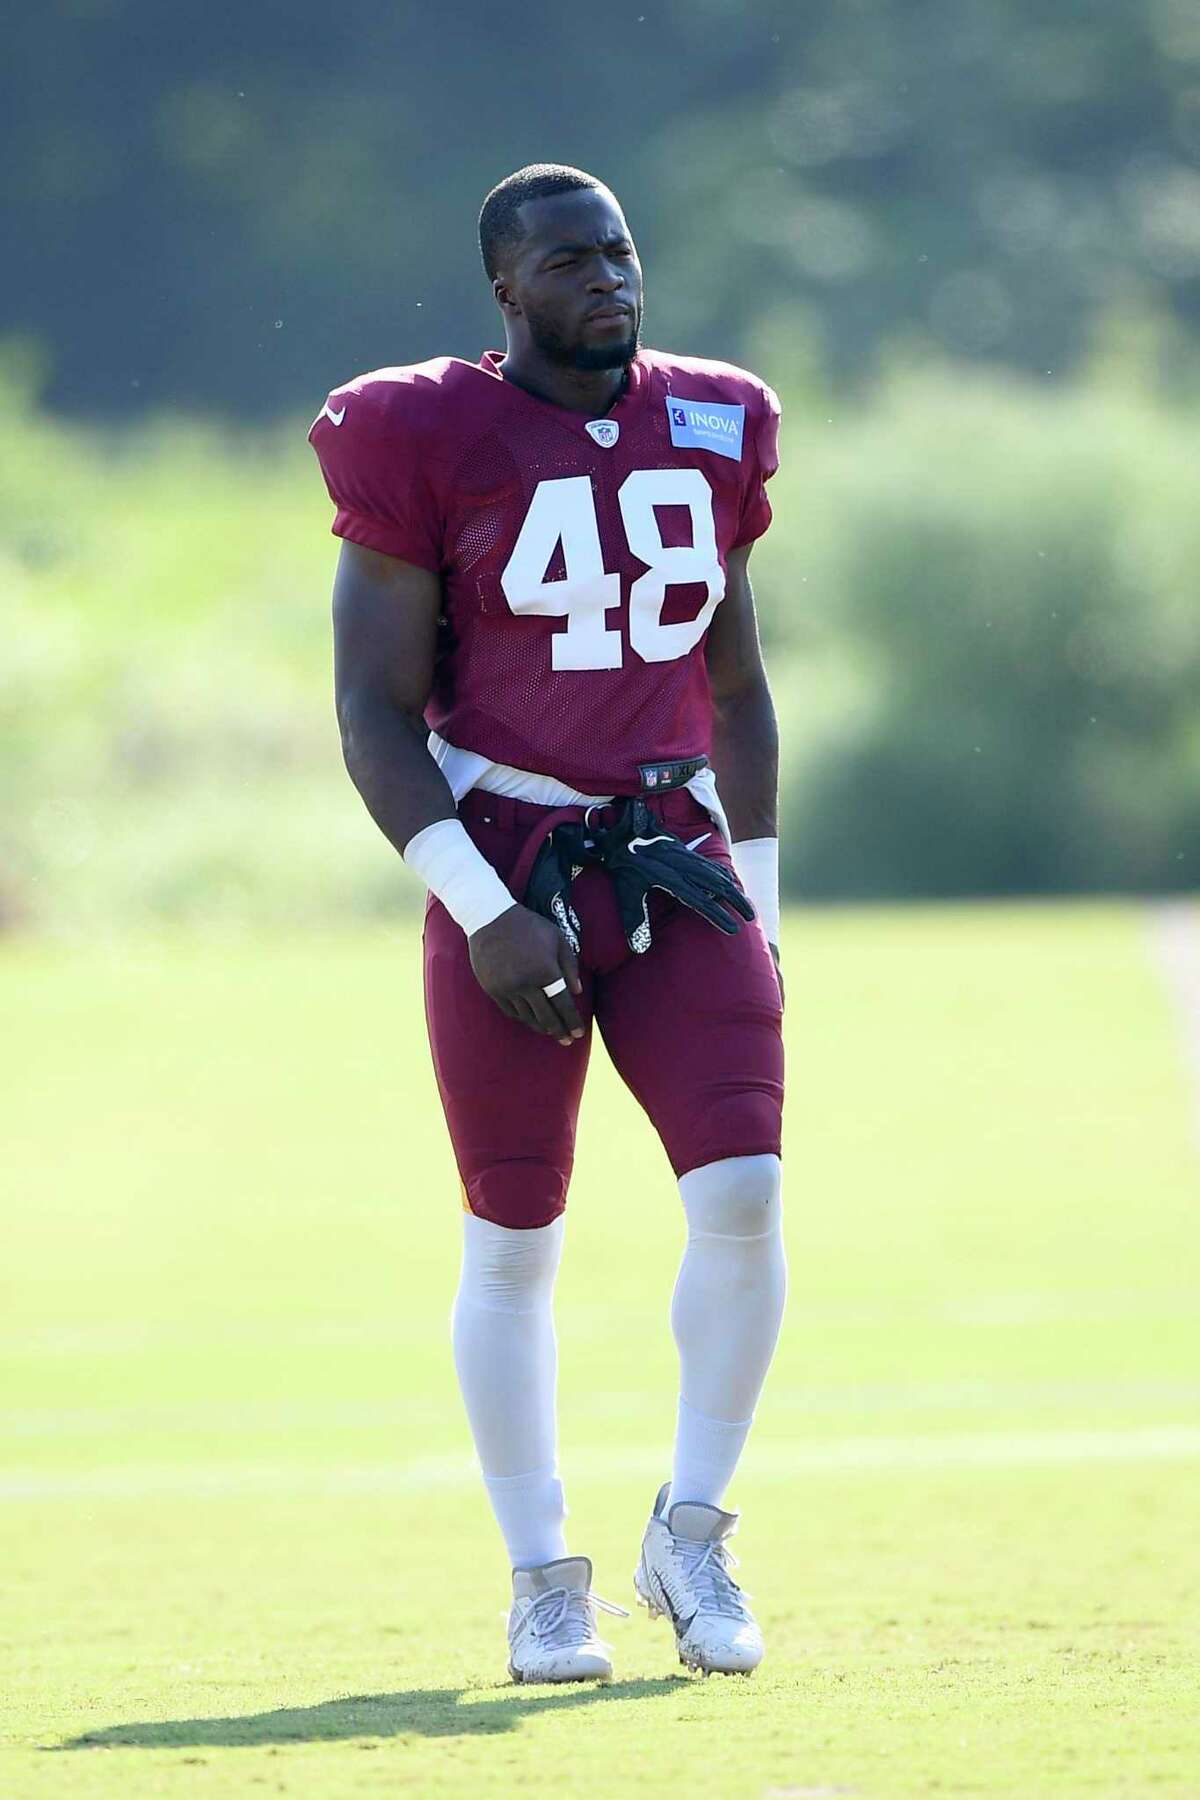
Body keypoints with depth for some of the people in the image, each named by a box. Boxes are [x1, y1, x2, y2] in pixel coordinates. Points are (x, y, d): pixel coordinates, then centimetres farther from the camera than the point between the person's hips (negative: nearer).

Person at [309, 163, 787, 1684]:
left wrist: (759, 903, 15)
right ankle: (543, 1582, 15)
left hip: (675, 863, 3)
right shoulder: (429, 444, -7)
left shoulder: (710, 432, 8)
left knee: (742, 1196, -11)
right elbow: (376, 716, -6)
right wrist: (483, 912, -14)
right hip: (507, 875, -3)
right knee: (513, 1245, 2)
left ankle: (690, 1532, 7)